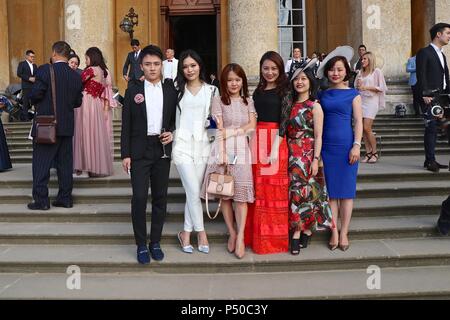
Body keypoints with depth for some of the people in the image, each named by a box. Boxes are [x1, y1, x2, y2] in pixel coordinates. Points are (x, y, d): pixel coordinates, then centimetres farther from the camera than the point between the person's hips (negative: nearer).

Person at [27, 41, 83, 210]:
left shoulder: (44, 70, -12)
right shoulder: (76, 76, 3)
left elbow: (35, 94, -15)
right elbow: (77, 102, 7)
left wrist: (36, 103, 6)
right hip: (67, 126, 5)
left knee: (41, 163, 3)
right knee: (65, 163, 11)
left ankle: (41, 200, 5)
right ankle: (65, 198, 17)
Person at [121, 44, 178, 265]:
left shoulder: (171, 90, 7)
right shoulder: (133, 92, 3)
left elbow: (176, 119, 14)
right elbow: (126, 125, 1)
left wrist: (172, 133, -8)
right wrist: (125, 154, -4)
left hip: (162, 149, 2)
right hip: (139, 151, -2)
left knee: (160, 197, 7)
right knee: (139, 197, -4)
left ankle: (155, 242, 20)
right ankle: (141, 245, 9)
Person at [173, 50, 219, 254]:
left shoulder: (211, 90, 9)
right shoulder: (177, 89, 7)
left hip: (202, 145, 2)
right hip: (182, 144, -1)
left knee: (193, 192, 5)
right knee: (194, 191, -7)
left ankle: (186, 233, 17)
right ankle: (201, 232, 7)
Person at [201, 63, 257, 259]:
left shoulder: (248, 101, 15)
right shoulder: (218, 101, 6)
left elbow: (252, 126, 4)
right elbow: (220, 130, -3)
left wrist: (232, 131, -9)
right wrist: (222, 155, -11)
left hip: (242, 150, 1)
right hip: (223, 149, -1)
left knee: (241, 193, -7)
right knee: (225, 194, 2)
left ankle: (240, 237, -4)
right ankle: (232, 233, 14)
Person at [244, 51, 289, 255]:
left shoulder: (284, 90, -2)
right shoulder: (258, 91, 16)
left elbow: (284, 120, -9)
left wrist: (275, 147, -17)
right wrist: (254, 142, 7)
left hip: (276, 140, -5)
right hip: (258, 140, 5)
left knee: (275, 188, -2)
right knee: (258, 187, 7)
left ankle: (275, 236, 10)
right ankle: (258, 235, 18)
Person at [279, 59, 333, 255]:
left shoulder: (314, 106, -4)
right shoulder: (290, 104, 12)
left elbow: (318, 136, -8)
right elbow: (286, 131, 12)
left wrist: (316, 159, -14)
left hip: (307, 154, -5)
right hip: (292, 155, 5)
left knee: (303, 192, -2)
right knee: (294, 191, 4)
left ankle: (299, 233, 8)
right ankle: (300, 232, 12)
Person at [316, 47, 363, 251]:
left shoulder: (353, 94, 2)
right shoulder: (322, 95, 9)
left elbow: (358, 121, -2)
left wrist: (357, 145, -11)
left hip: (347, 146, -2)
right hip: (327, 147, 3)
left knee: (346, 190, 3)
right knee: (331, 190, 6)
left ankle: (344, 233, 13)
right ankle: (334, 232, 15)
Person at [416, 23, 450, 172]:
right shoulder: (424, 52, -4)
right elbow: (421, 76, -12)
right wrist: (425, 95, -19)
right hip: (429, 98, -8)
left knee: (433, 129, 8)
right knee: (431, 128, -8)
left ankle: (430, 160, 13)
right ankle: (430, 160, -2)